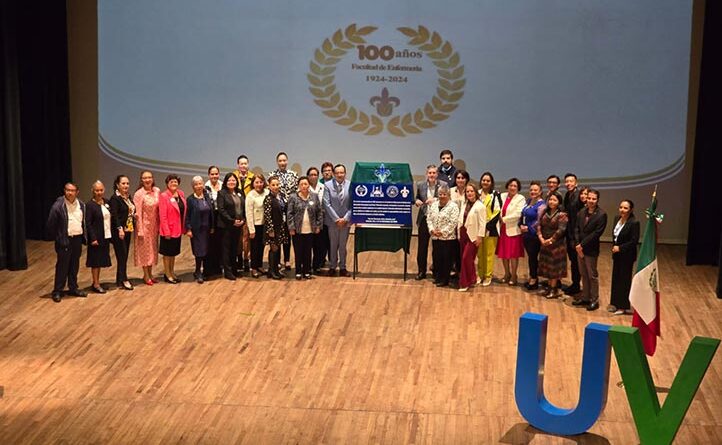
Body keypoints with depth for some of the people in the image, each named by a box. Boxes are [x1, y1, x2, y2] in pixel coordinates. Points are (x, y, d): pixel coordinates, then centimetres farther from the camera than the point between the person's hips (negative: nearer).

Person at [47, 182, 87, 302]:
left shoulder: (81, 205, 6)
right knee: (62, 266, -1)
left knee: (74, 265, 13)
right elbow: (50, 225, -9)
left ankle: (73, 288, 25)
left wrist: (83, 236, 9)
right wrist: (57, 238, -4)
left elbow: (84, 222, 16)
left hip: (77, 239, 5)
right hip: (64, 240, -5)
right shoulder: (58, 205, -11)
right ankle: (57, 291, 7)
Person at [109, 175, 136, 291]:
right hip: (119, 231, -8)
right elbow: (114, 216, -18)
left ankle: (120, 279, 17)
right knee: (122, 255, -4)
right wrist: (120, 229, -24)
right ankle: (123, 280, 2)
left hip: (128, 230, 8)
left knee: (124, 255, 10)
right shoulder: (115, 198, -12)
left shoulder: (128, 197, 11)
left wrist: (134, 215, 4)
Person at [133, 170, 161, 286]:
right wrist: (140, 231, -15)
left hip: (154, 224, 5)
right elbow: (138, 213, -14)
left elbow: (159, 209, 5)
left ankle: (150, 274, 24)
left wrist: (159, 225, 1)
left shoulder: (157, 191, -1)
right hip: (144, 224, -5)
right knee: (144, 249, 5)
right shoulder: (139, 194, -15)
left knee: (153, 248, 12)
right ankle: (146, 276, 14)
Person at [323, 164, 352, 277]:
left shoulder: (350, 186, -3)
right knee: (333, 245, 7)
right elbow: (327, 204, -7)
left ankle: (342, 268, 19)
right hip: (332, 221, -1)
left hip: (346, 221, 1)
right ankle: (332, 267, 18)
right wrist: (336, 219, -12)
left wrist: (345, 218, -12)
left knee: (343, 245, 9)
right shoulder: (328, 185, -4)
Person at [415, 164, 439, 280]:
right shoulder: (420, 185, 4)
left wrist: (435, 200, -21)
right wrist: (417, 201, -6)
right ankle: (421, 271, 18)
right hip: (424, 218, 2)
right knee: (422, 246, 6)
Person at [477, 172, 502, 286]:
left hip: (490, 229, -3)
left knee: (489, 253, -1)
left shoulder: (495, 195, -2)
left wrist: (487, 226, -13)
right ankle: (480, 275, 15)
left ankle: (488, 276, 6)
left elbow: (497, 212, -6)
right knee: (479, 253, 7)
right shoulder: (477, 194, 10)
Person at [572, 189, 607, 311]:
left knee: (592, 276, 3)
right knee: (584, 275, 15)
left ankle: (594, 300, 13)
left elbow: (596, 233, -16)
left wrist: (582, 244, -16)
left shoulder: (601, 215, -12)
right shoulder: (581, 212, 6)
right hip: (580, 248, 6)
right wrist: (577, 245, -7)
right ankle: (585, 298, 26)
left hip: (591, 250, -6)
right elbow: (577, 229, 6)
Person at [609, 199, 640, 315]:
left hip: (627, 255, -7)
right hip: (617, 253, 7)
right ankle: (615, 303, 27)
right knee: (615, 278, 14)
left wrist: (620, 248, -19)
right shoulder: (617, 218, 3)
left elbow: (634, 241, -19)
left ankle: (623, 306, 16)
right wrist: (614, 246, 1)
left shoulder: (634, 223, -19)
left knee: (624, 279, 4)